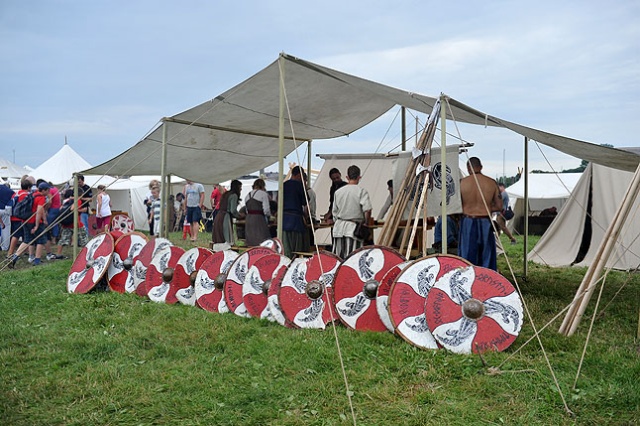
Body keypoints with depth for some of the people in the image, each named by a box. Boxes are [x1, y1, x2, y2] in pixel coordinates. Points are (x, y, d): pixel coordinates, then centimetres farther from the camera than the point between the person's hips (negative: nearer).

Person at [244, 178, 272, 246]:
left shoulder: (248, 195, 16)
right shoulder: (263, 193, -4)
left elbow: (247, 210, 14)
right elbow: (266, 210, -10)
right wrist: (269, 215, 9)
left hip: (248, 219, 7)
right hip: (259, 219, -7)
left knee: (250, 242, 9)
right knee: (262, 243, -6)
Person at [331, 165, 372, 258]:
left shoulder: (338, 192, 8)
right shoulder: (362, 191, -6)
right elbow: (367, 210, -17)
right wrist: (366, 224, -2)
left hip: (339, 228, 4)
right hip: (354, 229, -4)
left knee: (337, 258, 8)